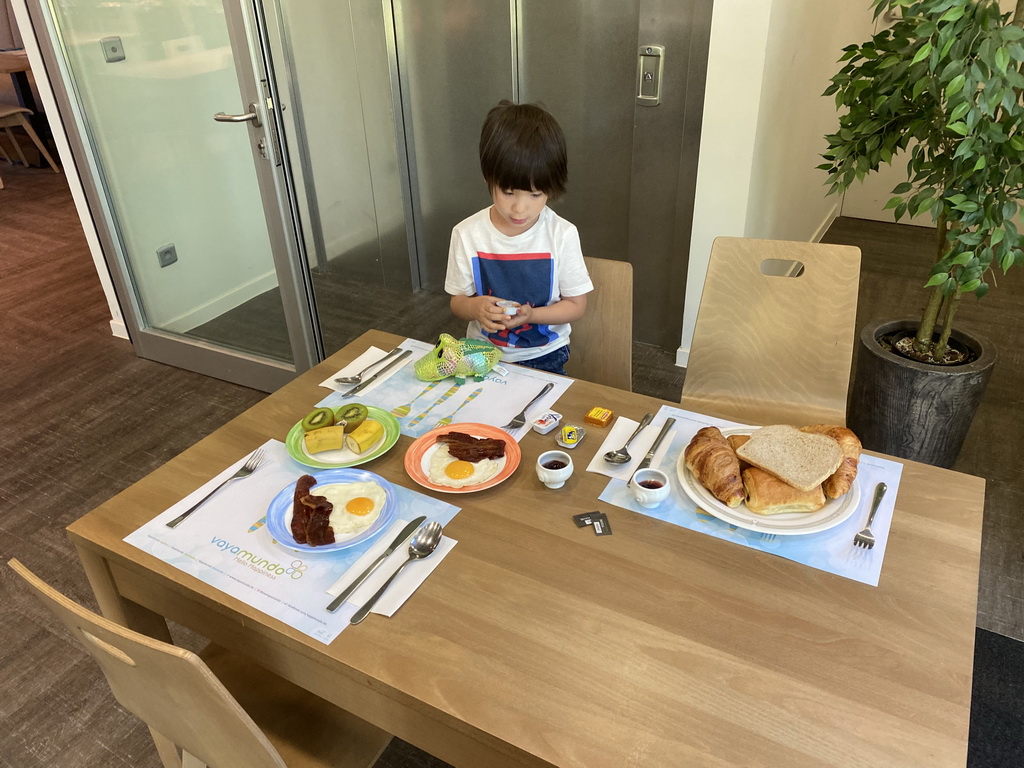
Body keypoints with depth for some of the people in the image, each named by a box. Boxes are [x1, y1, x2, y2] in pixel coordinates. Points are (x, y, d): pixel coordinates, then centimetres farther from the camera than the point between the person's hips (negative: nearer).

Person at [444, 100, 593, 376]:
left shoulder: (562, 235, -10)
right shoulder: (466, 234, -7)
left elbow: (576, 305, -1)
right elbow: (457, 300, 5)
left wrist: (530, 314, -19)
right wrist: (475, 307, -19)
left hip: (543, 356, -1)